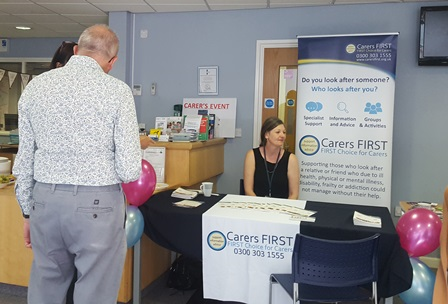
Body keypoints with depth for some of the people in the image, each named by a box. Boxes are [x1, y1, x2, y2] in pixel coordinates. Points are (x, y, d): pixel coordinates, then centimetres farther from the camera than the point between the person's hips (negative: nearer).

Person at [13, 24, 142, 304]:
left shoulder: (35, 86, 4)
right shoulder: (117, 90, -9)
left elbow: (24, 161, 7)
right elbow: (130, 169, -12)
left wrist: (28, 211, 17)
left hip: (46, 200, 5)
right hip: (97, 204, -4)